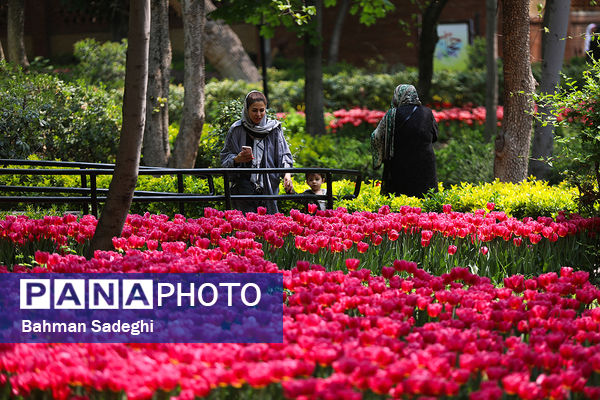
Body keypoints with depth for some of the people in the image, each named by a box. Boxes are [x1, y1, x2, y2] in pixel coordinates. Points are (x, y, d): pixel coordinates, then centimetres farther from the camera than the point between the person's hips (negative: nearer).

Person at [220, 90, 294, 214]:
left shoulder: (274, 128, 6)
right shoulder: (237, 130, 3)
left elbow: (284, 154, 6)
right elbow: (225, 157, 9)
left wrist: (287, 174, -12)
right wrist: (237, 159, -13)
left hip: (269, 187, 1)